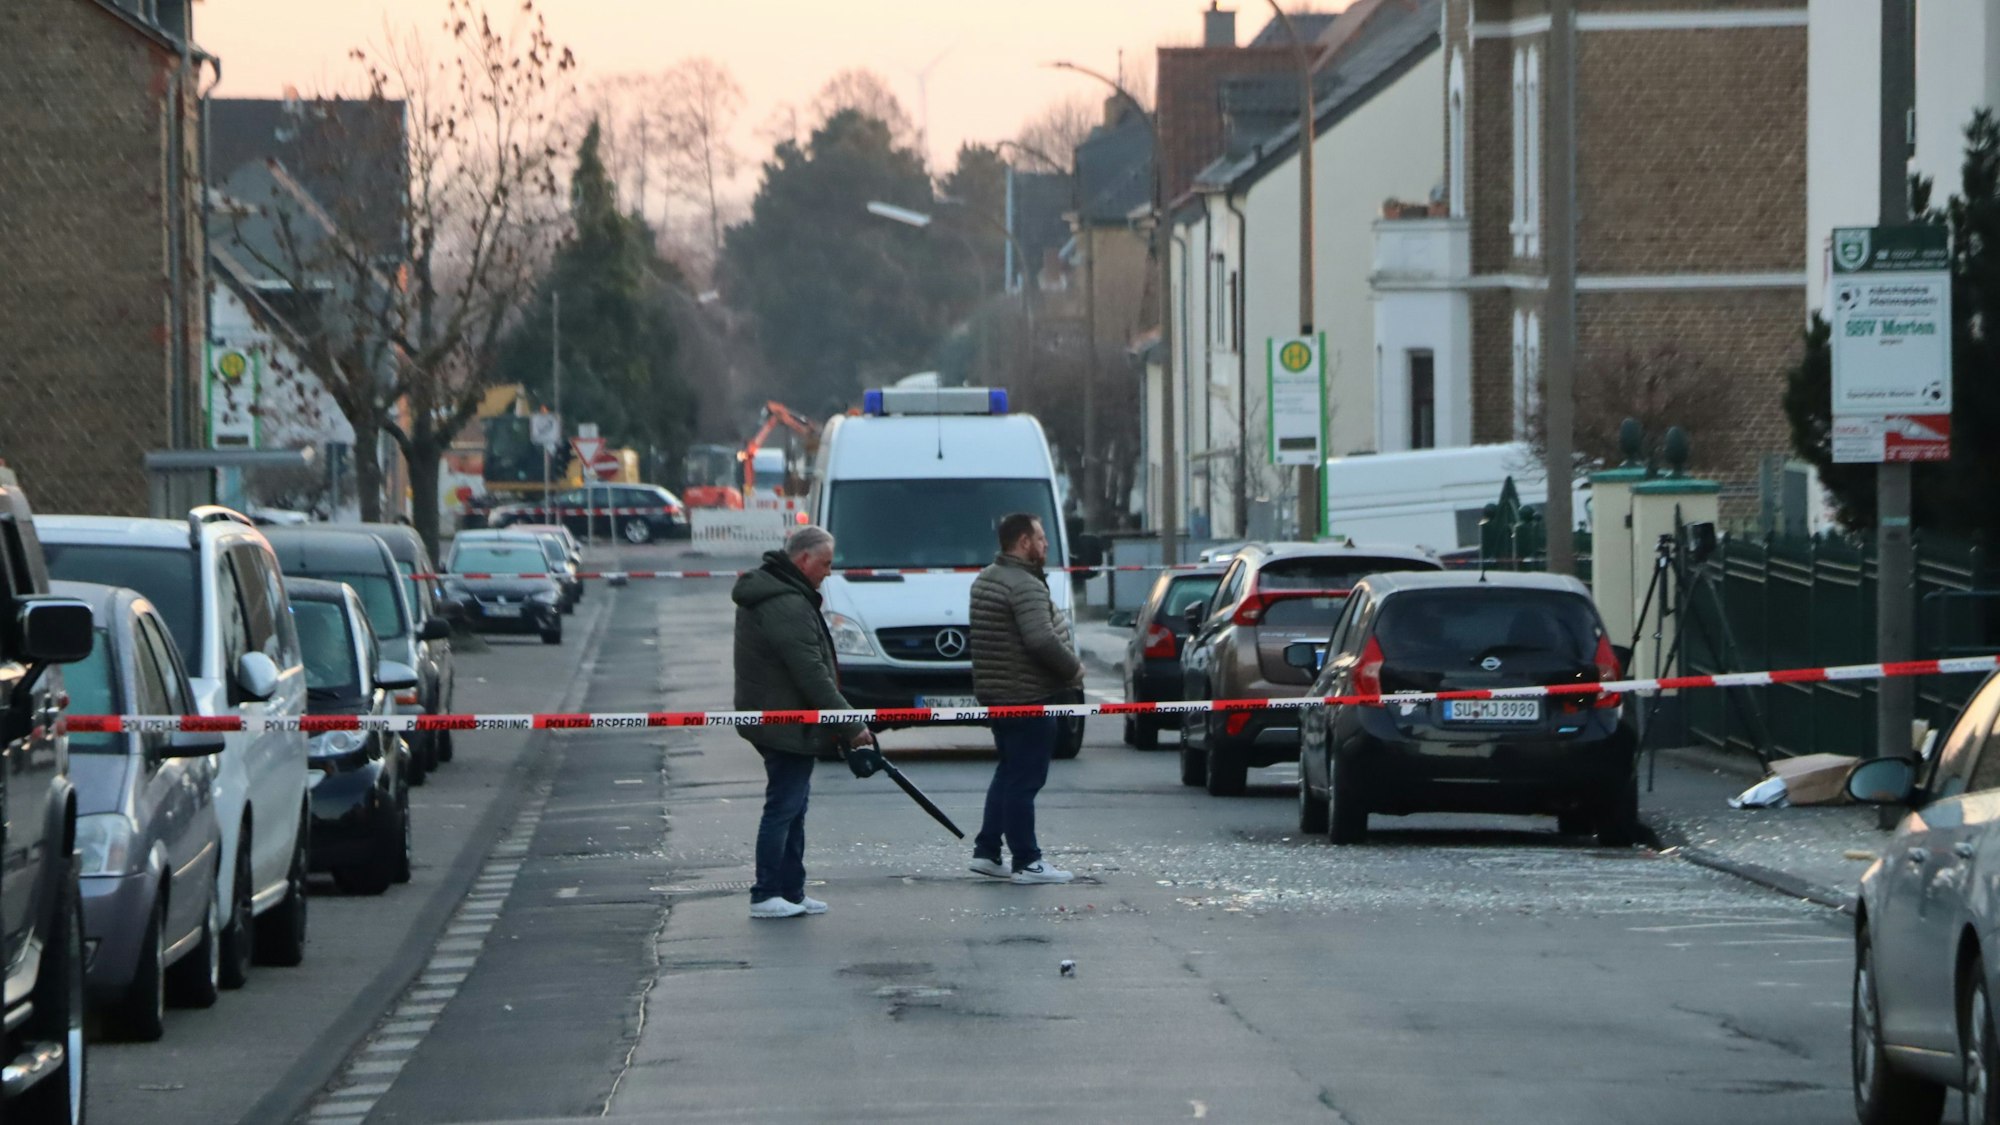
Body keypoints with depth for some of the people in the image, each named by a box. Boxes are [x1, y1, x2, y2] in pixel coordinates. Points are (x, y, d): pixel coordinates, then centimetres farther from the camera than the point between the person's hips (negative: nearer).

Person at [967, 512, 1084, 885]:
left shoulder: (986, 580, 14)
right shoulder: (1025, 586, -18)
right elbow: (1041, 640, -28)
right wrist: (1073, 669, -12)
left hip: (996, 694, 10)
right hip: (1027, 697, -10)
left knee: (1009, 773, 18)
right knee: (1024, 779, -5)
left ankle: (986, 851, 20)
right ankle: (1026, 863, -2)